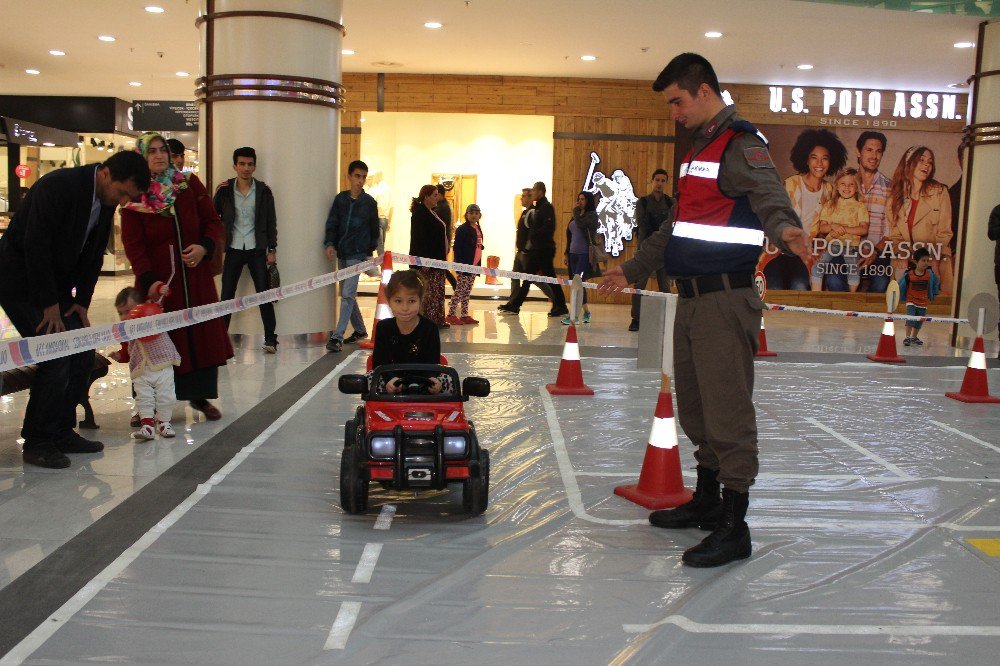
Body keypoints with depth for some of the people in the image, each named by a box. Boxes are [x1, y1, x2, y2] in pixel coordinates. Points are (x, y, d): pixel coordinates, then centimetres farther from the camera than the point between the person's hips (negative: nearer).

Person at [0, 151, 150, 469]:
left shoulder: (106, 199, 1)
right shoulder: (59, 185, -24)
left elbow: (93, 255, 8)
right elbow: (35, 246, -25)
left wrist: (82, 301, 1)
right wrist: (50, 305, -21)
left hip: (55, 287, 9)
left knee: (82, 356, 3)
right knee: (57, 356, -15)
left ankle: (61, 433, 15)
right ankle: (37, 443, -3)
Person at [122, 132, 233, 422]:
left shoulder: (189, 184, 6)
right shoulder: (134, 195, 0)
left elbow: (213, 221, 9)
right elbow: (133, 244, -6)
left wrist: (205, 247, -11)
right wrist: (148, 280, -18)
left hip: (195, 274, 3)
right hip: (157, 279, -2)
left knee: (202, 332, 4)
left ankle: (200, 395, 17)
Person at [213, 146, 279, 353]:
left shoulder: (263, 191, 1)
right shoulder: (224, 190, 1)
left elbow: (271, 223, 4)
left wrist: (272, 249, 0)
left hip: (257, 250, 0)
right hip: (233, 250, 1)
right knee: (226, 296, 3)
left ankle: (270, 339, 6)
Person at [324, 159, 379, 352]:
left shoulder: (369, 202, 0)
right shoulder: (340, 199, 6)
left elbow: (374, 228, 9)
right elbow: (332, 223, 5)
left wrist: (371, 250, 11)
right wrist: (330, 243, -9)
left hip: (358, 254, -4)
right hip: (341, 253, 5)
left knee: (348, 294, -13)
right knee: (346, 294, 12)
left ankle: (337, 336, -16)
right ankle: (360, 329, 28)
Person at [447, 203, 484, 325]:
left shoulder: (478, 229, 14)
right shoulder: (462, 229, -9)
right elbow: (457, 248, -13)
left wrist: (479, 264, 13)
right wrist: (459, 264, -18)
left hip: (474, 265, 8)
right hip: (464, 265, -7)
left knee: (467, 291, 11)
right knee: (460, 290, -6)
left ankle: (465, 315, 15)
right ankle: (451, 314, -2)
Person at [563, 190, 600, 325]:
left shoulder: (592, 215, -4)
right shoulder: (576, 216, 17)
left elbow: (581, 224, -23)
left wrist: (576, 211, -7)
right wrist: (567, 253, 18)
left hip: (585, 254, -8)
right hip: (574, 253, 8)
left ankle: (573, 315, -19)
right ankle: (586, 312, 22)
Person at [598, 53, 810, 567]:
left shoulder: (741, 144, -9)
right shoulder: (700, 147, 21)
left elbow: (768, 197, -28)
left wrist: (784, 229, -51)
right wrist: (632, 269, 36)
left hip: (726, 301, -10)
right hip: (692, 298, 10)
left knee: (727, 412, -7)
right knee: (694, 409, 16)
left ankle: (734, 528, 1)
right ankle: (706, 502, 30)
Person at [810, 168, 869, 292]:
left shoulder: (860, 206, 7)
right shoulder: (829, 205, 13)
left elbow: (864, 229, -4)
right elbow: (822, 228, 6)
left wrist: (845, 229, -14)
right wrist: (833, 226, -15)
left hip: (851, 244, -2)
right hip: (832, 243, 2)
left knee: (853, 268, -22)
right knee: (817, 266, -17)